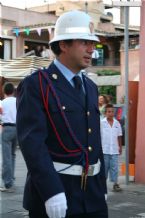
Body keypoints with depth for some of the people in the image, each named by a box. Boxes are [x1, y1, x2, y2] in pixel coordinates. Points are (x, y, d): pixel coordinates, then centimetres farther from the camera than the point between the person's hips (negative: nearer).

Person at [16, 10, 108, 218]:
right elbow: (32, 142, -18)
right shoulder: (35, 85, -9)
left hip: (92, 194, 7)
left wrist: (101, 187, 17)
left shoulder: (90, 87, 14)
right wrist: (51, 192, -26)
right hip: (52, 191, -6)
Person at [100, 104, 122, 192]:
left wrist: (120, 147, 12)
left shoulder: (117, 123, 6)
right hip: (104, 150, -2)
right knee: (104, 167, 5)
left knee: (114, 167, 2)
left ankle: (116, 183, 7)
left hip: (114, 150, 2)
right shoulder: (101, 123, -4)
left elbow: (119, 136, 12)